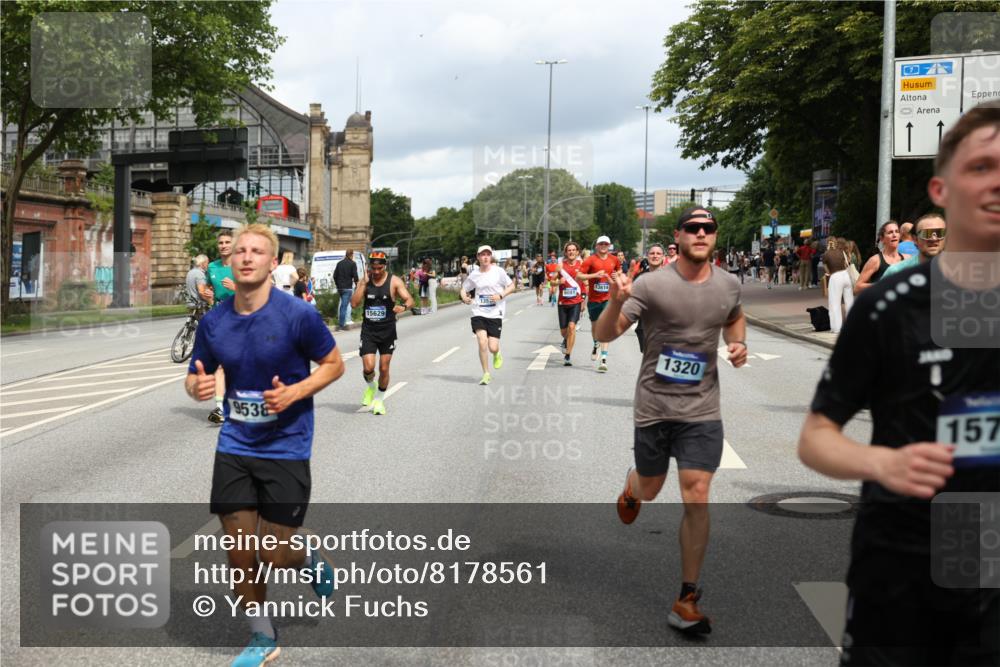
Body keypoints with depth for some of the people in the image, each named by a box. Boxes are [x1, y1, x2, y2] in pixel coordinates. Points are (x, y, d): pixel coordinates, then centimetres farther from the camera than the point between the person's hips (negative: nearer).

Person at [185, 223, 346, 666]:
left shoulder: (298, 315, -14)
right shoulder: (213, 322, -1)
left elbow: (334, 364, -3)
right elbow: (196, 377, 10)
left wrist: (294, 392, -19)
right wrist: (196, 386, -15)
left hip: (286, 448, -3)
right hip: (234, 447, 4)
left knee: (277, 556, -1)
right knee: (239, 550, 5)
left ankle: (309, 560, 37)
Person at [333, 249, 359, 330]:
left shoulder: (339, 263, 11)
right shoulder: (352, 264, -6)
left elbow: (335, 276, 12)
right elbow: (355, 276, -11)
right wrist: (357, 284, 2)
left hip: (340, 287, 6)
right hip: (347, 287, -6)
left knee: (343, 304, 20)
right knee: (344, 305, -6)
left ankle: (341, 322, 21)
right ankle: (341, 325, -8)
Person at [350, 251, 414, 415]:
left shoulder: (394, 281, -6)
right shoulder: (364, 281, 1)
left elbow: (410, 300, -11)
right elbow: (354, 304, -8)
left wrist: (403, 307, -34)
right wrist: (364, 283, -13)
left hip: (387, 331, -1)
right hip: (368, 330, 1)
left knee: (384, 368, 5)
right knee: (368, 367, -11)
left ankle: (379, 400, 25)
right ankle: (370, 386, 23)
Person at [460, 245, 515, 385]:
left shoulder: (498, 271, -3)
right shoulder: (474, 275, 5)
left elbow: (511, 286, 3)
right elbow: (463, 289, 17)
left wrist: (501, 295, -13)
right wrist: (465, 297, -5)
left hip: (495, 314, -1)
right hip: (478, 313, 1)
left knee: (493, 348, -6)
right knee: (482, 342, -16)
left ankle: (497, 354, 34)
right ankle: (486, 374, 0)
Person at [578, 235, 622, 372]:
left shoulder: (614, 260, 5)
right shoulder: (590, 260, -3)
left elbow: (619, 271, 25)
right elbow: (579, 276, -9)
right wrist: (595, 275, -20)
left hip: (608, 298, -1)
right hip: (593, 299, 1)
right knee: (594, 325, 18)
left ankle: (603, 359, -15)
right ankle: (596, 345, 51)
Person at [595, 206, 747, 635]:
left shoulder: (728, 286, 1)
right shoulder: (652, 285, -13)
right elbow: (604, 336, -17)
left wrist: (738, 344, 3)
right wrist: (616, 303, -37)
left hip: (702, 410, 2)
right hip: (653, 406, -1)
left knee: (696, 498, -7)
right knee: (649, 490, 16)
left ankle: (687, 599, 5)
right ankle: (632, 486, 57)